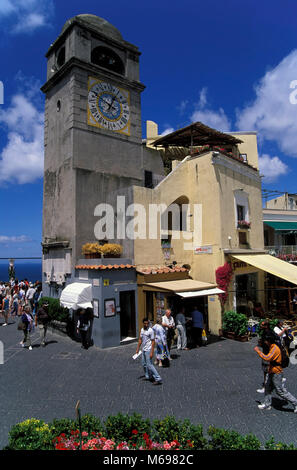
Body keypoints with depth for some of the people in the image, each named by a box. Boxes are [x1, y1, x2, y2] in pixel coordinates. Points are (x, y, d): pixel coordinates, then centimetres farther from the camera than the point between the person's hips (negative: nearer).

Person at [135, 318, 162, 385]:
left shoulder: (150, 330, -16)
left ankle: (158, 379, -2)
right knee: (144, 364, 17)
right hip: (143, 350, 8)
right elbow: (140, 340, 16)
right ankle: (148, 376, 35)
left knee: (149, 365, -8)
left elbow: (153, 342, -17)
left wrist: (152, 352, -20)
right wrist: (137, 349, 15)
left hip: (148, 350, -8)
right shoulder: (142, 330, 7)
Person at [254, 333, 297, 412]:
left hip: (276, 373, -10)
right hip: (272, 372, 10)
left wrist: (258, 351, -26)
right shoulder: (272, 347, 7)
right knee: (268, 388, 14)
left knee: (281, 391, 0)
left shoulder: (275, 349, -24)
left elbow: (267, 358, -34)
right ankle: (267, 404, 23)